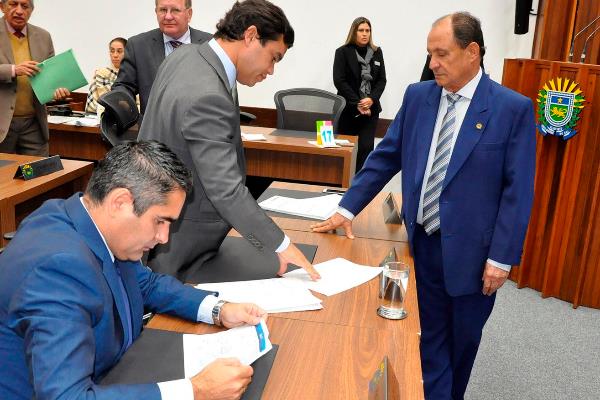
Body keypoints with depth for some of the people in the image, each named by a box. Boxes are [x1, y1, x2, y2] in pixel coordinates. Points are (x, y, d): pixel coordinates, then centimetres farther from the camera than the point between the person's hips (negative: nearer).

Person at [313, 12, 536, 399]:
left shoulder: (513, 108, -10)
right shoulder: (417, 96, 2)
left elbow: (518, 190, -10)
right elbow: (386, 157, 7)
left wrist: (501, 257, -13)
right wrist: (348, 208, 4)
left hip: (470, 249, -2)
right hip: (423, 242, 3)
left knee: (464, 336, 17)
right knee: (430, 335, 11)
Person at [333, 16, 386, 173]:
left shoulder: (377, 52, 9)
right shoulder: (343, 52, -1)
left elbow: (381, 80, 7)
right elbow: (339, 81, -8)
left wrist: (371, 99, -11)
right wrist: (357, 103, -13)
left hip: (371, 108, 2)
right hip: (348, 108, -2)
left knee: (366, 147, -8)